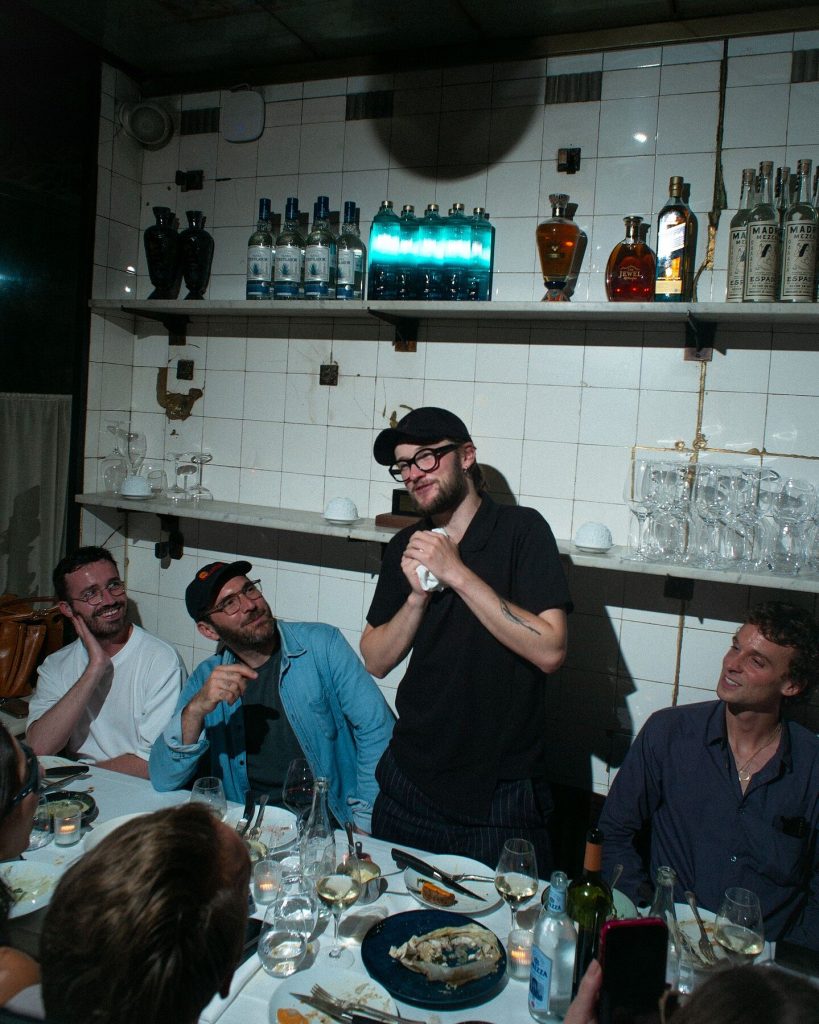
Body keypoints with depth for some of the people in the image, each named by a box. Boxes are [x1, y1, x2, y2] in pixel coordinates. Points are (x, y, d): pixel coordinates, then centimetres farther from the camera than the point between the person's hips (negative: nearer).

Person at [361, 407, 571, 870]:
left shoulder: (520, 529, -11)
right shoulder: (406, 547, 5)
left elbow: (550, 651, -21)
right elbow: (376, 660, 4)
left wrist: (457, 574, -22)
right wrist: (418, 596, -13)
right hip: (410, 781, 5)